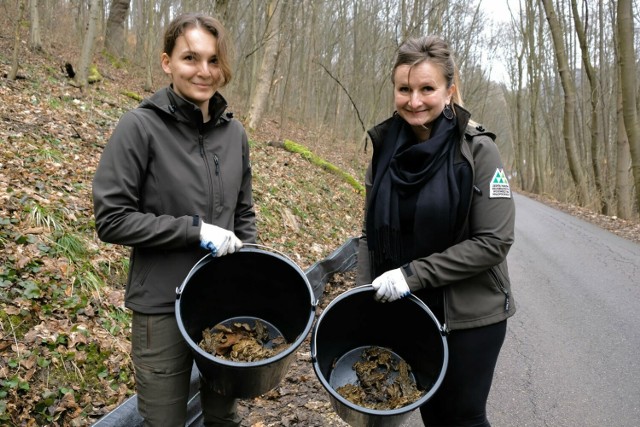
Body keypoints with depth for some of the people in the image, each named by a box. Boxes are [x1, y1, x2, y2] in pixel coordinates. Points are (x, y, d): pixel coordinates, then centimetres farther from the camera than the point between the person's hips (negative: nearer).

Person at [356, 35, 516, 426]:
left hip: (469, 316, -4)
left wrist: (413, 274, -21)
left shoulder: (477, 149, -14)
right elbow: (371, 232, 6)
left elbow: (494, 241, -17)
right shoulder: (386, 147, -1)